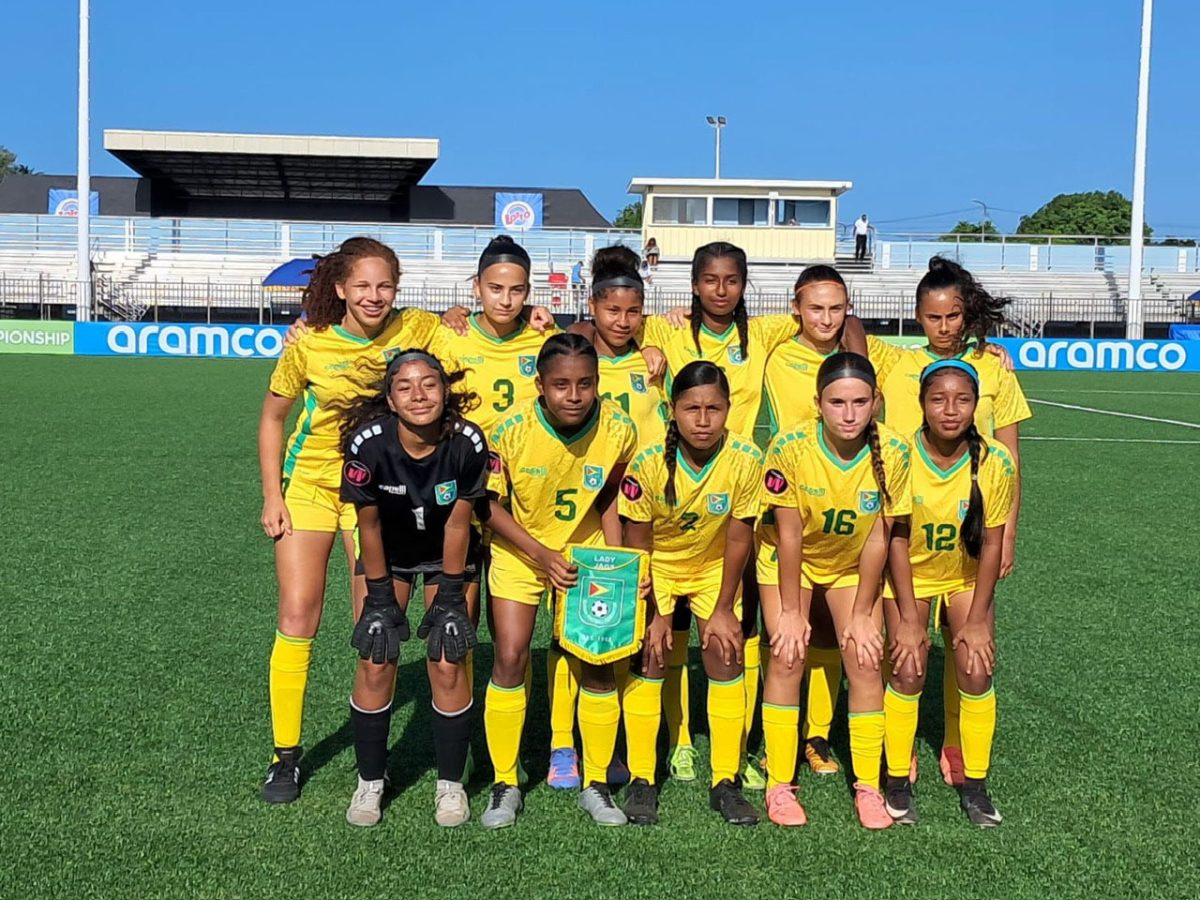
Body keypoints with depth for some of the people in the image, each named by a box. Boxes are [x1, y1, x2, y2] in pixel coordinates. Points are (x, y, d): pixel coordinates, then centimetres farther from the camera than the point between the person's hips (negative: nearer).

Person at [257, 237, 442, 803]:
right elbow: (273, 418, 0)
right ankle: (286, 756, 11)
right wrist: (272, 496, -4)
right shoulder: (309, 344, -13)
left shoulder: (417, 330, -12)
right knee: (297, 618, -3)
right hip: (309, 484, -1)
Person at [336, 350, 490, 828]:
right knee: (376, 661, -6)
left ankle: (451, 783, 12)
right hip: (388, 553, 0)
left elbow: (457, 524, -17)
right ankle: (370, 782, 14)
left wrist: (450, 597, -11)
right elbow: (369, 525, -16)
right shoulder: (368, 443, -29)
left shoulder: (467, 442, -28)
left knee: (447, 662, -7)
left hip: (449, 554, 0)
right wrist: (380, 599, -10)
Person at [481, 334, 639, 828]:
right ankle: (504, 785, 9)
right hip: (519, 551, -1)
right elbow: (491, 505, -12)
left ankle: (596, 786, 15)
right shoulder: (511, 430, -24)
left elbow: (609, 498, -1)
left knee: (598, 662, -2)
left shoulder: (619, 429, -19)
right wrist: (541, 554, -21)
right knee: (510, 656, -8)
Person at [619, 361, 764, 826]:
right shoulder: (649, 461, -26)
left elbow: (738, 538, -13)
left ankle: (726, 783, 5)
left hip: (714, 567, 1)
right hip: (656, 567, -1)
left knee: (726, 657, -6)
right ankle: (641, 781, 4)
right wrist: (654, 614, -13)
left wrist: (724, 609, -8)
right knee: (649, 660, -8)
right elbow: (637, 543, -15)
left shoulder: (745, 459, -25)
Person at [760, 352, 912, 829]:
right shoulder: (789, 448, -29)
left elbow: (877, 539, -17)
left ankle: (868, 787, 5)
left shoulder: (893, 452, -24)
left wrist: (861, 615, -12)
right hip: (792, 560, -1)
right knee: (787, 657, -11)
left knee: (865, 661, -9)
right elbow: (790, 535, -21)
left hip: (853, 565, 1)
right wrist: (791, 612, -16)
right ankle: (779, 786, 0)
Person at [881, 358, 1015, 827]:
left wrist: (977, 620, -12)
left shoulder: (995, 463, -19)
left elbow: (991, 544, -10)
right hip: (909, 576, -1)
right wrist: (908, 619, -16)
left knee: (977, 669, -11)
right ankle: (898, 782, 6)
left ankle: (975, 785, 7)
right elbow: (896, 540, -16)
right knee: (909, 668, -13)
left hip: (967, 578, 1)